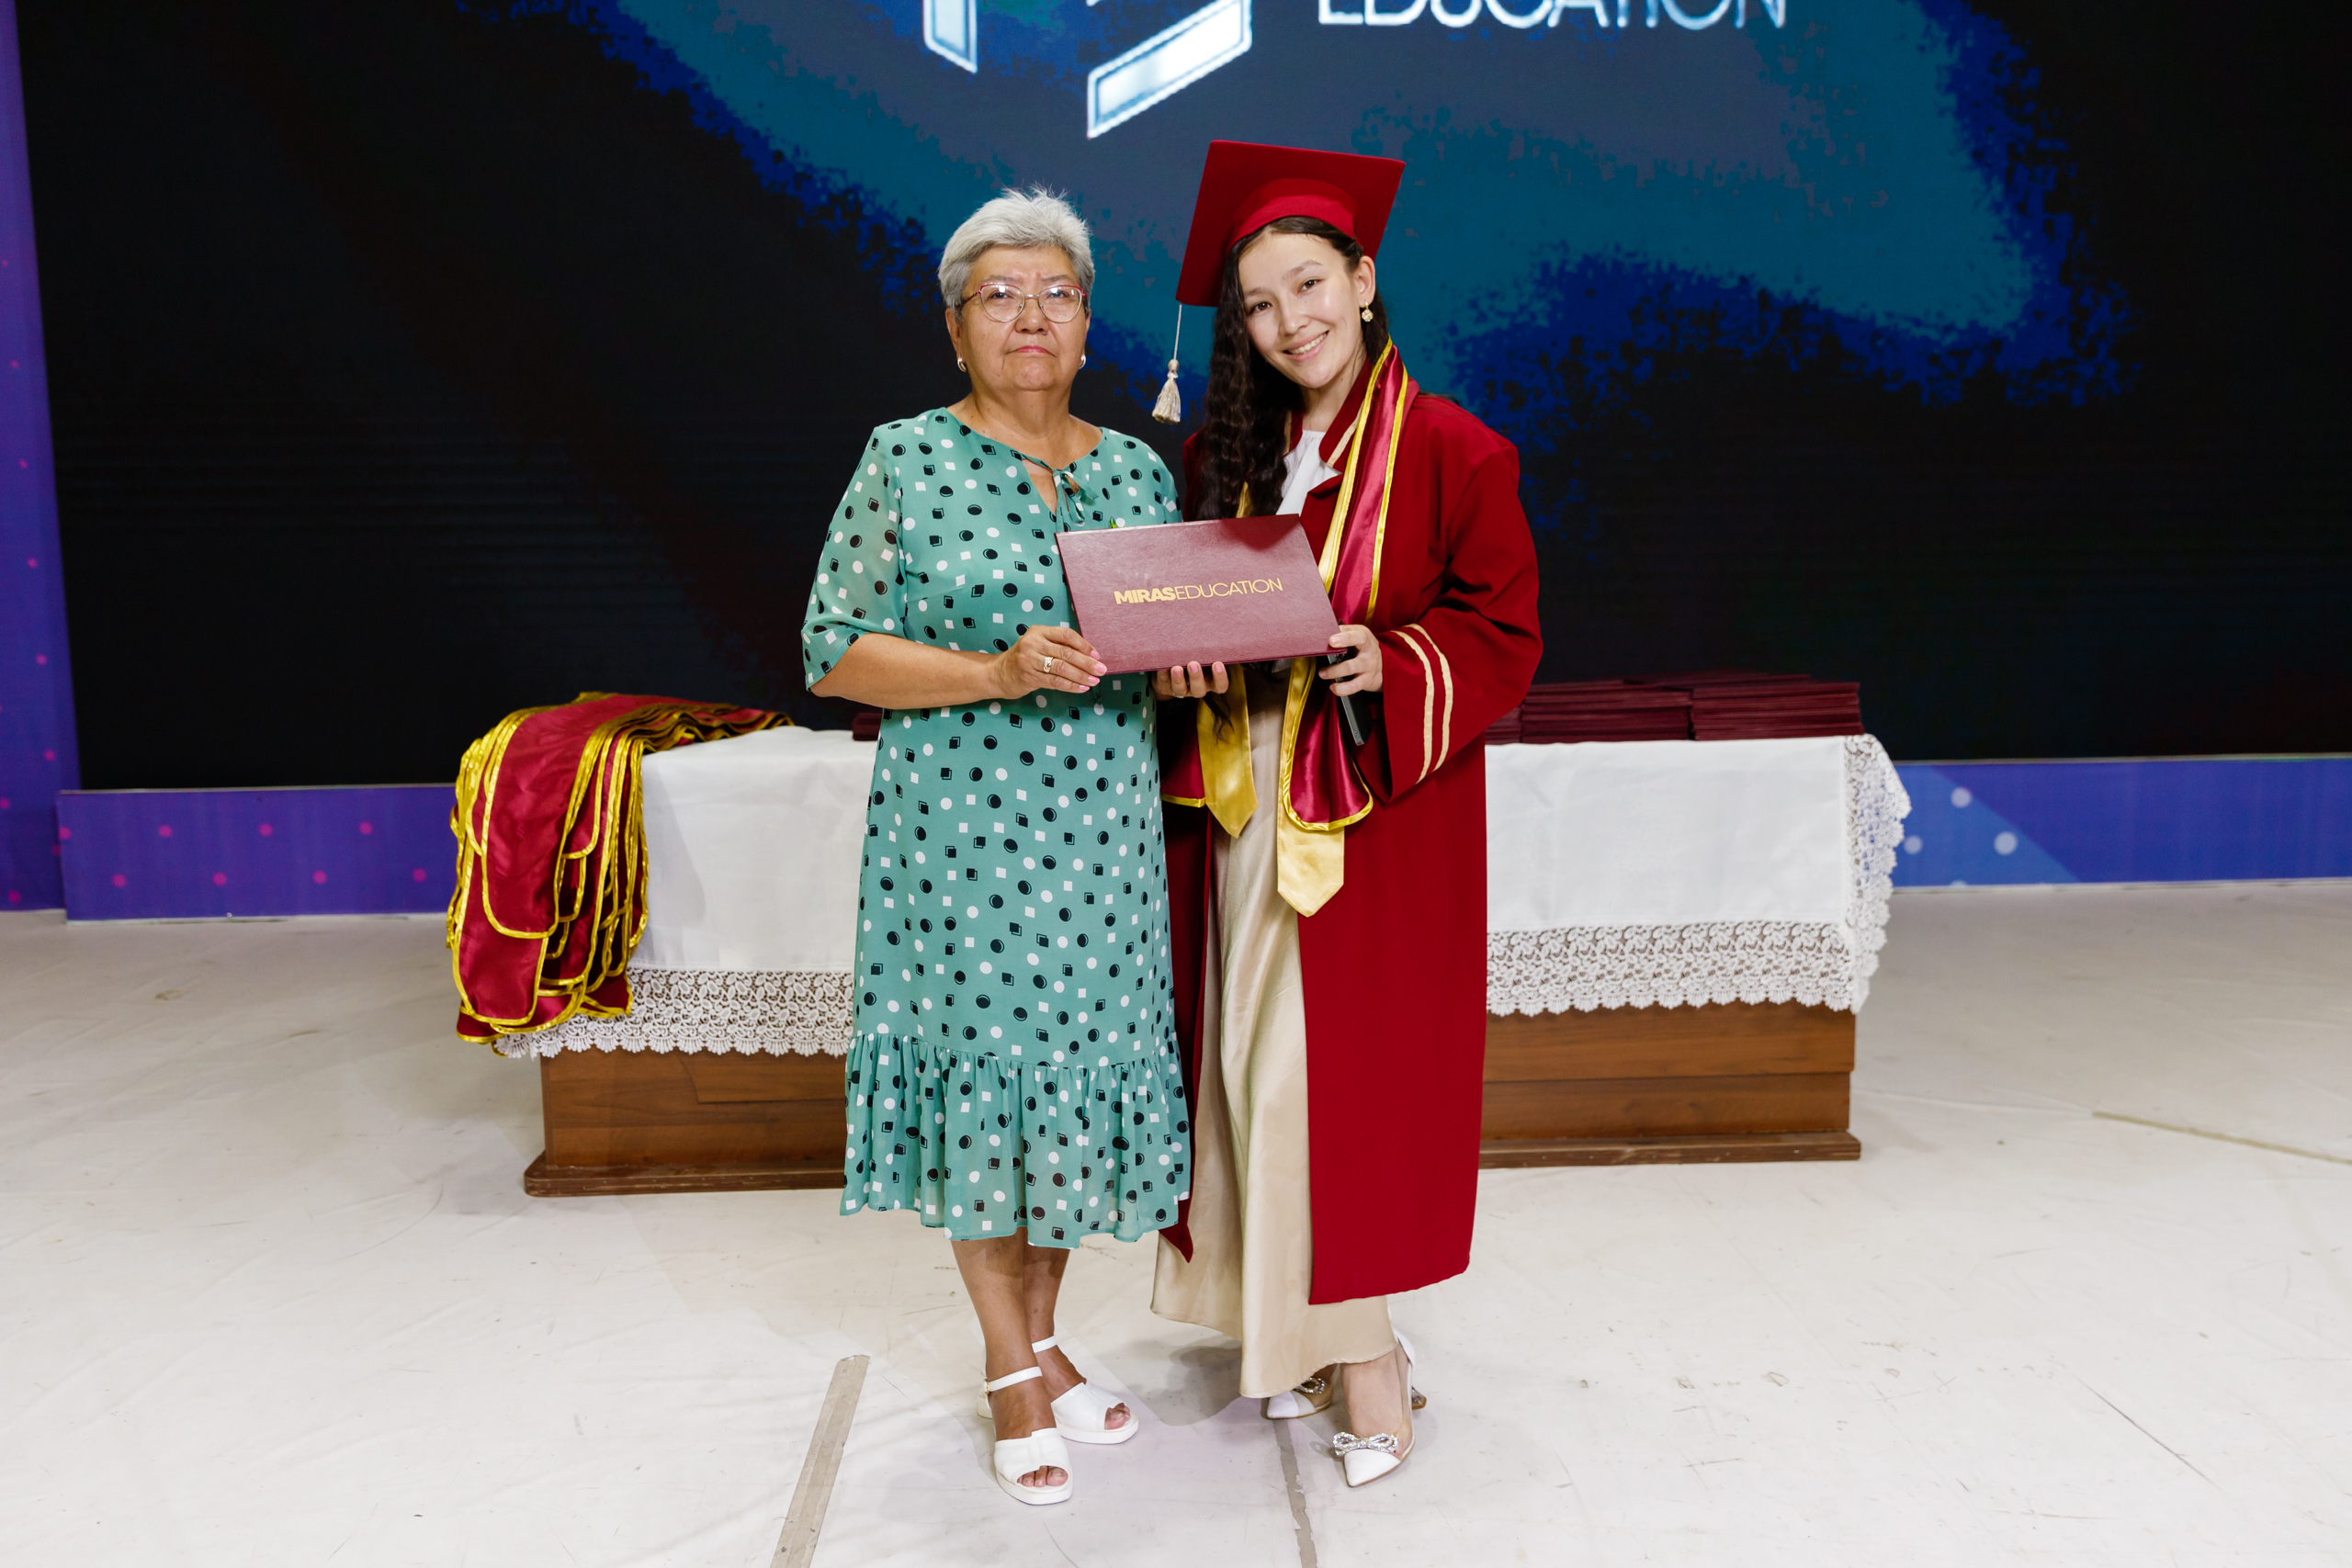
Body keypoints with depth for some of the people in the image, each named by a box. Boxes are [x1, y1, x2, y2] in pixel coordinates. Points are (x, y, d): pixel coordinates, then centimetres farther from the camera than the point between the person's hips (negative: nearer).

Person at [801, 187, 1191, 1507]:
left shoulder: (1140, 470, 10)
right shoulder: (908, 460, -2)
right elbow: (835, 653, -7)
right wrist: (998, 672, -20)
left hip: (1105, 839, 4)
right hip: (962, 832, -3)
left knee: (1084, 1071, 9)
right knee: (983, 1072, 4)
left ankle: (1040, 1338, 31)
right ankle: (1013, 1368, 24)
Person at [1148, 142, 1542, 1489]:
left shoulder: (1451, 451, -6)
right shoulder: (1224, 454, 10)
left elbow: (1503, 637, -6)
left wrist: (1390, 664, -23)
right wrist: (1184, 660, -7)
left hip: (1378, 809, -5)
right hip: (1243, 811, 5)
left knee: (1343, 1066, -2)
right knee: (1254, 1063, 9)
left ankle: (1363, 1343, 14)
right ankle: (1303, 1323, 26)